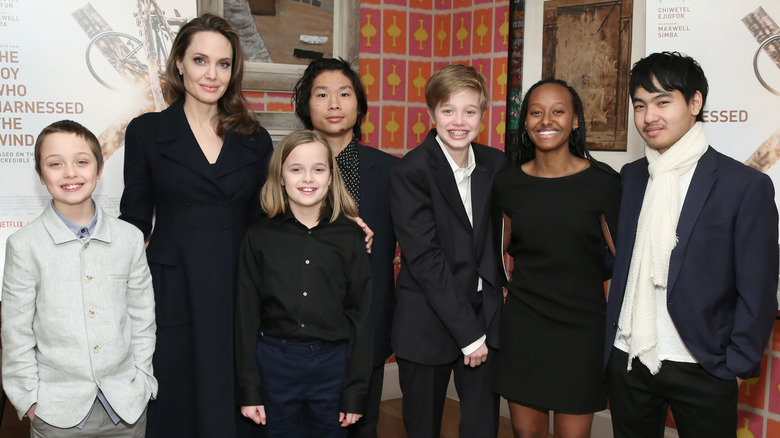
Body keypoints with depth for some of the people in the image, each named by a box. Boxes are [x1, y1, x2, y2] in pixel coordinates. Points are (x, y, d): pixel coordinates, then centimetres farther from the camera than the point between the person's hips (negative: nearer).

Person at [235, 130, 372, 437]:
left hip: (333, 365, 0)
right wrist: (248, 389, -1)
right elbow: (246, 313, 1)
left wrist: (355, 393, -2)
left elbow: (360, 314, 0)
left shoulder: (349, 236, -2)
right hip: (275, 363, 0)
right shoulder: (260, 236, -1)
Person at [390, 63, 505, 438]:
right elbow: (425, 260, -16)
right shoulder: (410, 173, -12)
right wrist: (468, 332, -15)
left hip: (485, 315, 4)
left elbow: (496, 234, 11)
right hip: (427, 324, -4)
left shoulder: (496, 164, 4)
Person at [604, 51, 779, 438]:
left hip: (701, 370, -4)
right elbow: (618, 261, 9)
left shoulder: (746, 185, -8)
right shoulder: (631, 177, 6)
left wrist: (738, 365, -7)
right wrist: (608, 341, 5)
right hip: (626, 361, 4)